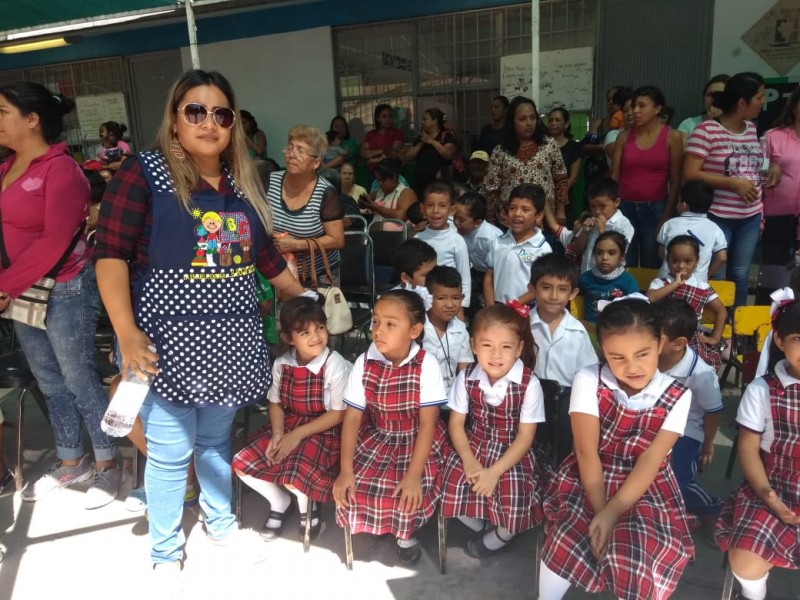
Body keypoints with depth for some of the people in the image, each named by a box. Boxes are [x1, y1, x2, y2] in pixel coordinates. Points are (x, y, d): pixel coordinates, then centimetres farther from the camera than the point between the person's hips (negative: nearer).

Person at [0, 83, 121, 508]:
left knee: (80, 380, 2)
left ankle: (107, 464, 18)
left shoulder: (60, 169, -13)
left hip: (65, 291, -7)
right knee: (50, 383, 16)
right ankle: (70, 462, 31)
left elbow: (54, 242, -19)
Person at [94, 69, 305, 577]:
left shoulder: (244, 182, 9)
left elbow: (264, 252, 19)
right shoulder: (144, 173, -8)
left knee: (217, 439, 18)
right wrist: (127, 332, -22)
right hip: (168, 338, -4)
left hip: (231, 337, 5)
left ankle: (222, 523, 41)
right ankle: (166, 552, 27)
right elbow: (111, 253, -12)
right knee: (171, 451, 4)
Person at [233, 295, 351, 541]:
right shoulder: (282, 364, -3)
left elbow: (339, 414, -16)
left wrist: (297, 435, -18)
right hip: (287, 426, 6)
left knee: (294, 475, -29)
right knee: (242, 463, -8)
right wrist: (277, 434, -12)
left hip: (323, 431, -5)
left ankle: (308, 505, 11)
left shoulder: (335, 365, -19)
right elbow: (276, 403, 7)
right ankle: (279, 501, 21)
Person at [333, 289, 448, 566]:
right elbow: (352, 418, -8)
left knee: (411, 495, -21)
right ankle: (377, 525, 21)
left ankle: (405, 533, 16)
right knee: (352, 488, -15)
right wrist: (346, 470, -15)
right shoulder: (364, 363, -12)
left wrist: (413, 475, -24)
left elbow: (427, 423, -18)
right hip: (375, 437, 3)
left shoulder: (426, 365, -20)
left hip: (416, 440, -2)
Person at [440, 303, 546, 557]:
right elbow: (456, 423, -3)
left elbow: (525, 436, -14)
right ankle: (481, 526, 15)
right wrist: (469, 461, -18)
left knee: (514, 502, -23)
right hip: (475, 446, 3)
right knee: (453, 486, -19)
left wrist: (494, 471, -21)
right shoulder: (467, 377, -9)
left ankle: (497, 537, 14)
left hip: (513, 453, -2)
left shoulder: (529, 384, -18)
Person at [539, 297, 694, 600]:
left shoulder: (677, 396, -9)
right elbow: (587, 453, -14)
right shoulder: (588, 381, -12)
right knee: (566, 539, -24)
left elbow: (651, 461, -14)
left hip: (647, 491, 1)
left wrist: (612, 512, -23)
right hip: (588, 481, 0)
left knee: (634, 552, -25)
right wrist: (600, 510, -21)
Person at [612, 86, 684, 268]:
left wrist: (666, 217, -7)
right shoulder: (624, 137, 6)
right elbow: (614, 177, 5)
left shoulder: (672, 137, 0)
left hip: (655, 209, -2)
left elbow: (675, 181, -2)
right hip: (625, 207, 2)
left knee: (651, 267, 6)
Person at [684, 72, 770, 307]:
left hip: (750, 217, 6)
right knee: (714, 277, 1)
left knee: (740, 275, 13)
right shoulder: (706, 130, -13)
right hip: (716, 217, -6)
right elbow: (690, 174, -17)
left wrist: (760, 211, 15)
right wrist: (733, 184, -19)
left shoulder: (751, 128, 9)